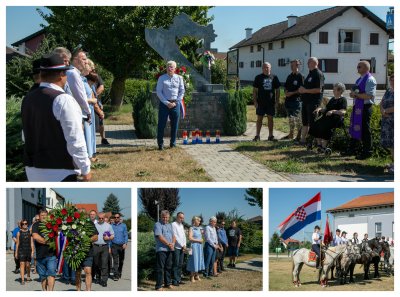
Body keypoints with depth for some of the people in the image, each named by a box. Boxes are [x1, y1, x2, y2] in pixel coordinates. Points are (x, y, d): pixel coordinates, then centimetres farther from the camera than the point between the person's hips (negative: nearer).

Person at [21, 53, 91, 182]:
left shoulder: (27, 99, 6)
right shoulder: (63, 100, -16)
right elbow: (75, 140, -16)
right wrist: (85, 169, -7)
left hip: (32, 168, 7)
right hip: (59, 171, -7)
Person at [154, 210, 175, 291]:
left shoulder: (169, 225, 19)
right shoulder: (158, 225, -5)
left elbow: (173, 236, 16)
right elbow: (160, 237, -15)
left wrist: (173, 243, -3)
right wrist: (168, 244, -13)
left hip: (169, 249, 7)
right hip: (161, 249, -7)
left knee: (168, 267, 12)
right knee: (160, 268, -7)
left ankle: (167, 283, 22)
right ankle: (159, 286, -5)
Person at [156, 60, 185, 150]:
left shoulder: (179, 78, 7)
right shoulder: (162, 78, 2)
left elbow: (182, 91, 6)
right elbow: (159, 92, -1)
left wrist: (175, 102, -6)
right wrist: (167, 103, -10)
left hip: (175, 104, 2)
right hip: (164, 103, -2)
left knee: (174, 125, 6)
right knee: (161, 124, -3)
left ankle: (173, 143, 17)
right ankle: (160, 144, 4)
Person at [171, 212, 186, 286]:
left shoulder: (181, 225, 18)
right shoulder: (173, 224, -7)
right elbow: (175, 236, -13)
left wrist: (184, 245, 4)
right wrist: (182, 245, -10)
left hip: (182, 248, 8)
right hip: (176, 247, -8)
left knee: (180, 264, 8)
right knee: (176, 264, -7)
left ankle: (179, 279, 14)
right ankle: (175, 280, -5)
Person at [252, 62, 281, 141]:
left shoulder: (274, 77, 8)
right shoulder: (258, 77, 3)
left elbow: (277, 90, 11)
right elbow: (255, 90, 2)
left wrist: (277, 100, 3)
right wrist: (255, 101, -5)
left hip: (271, 103, 1)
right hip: (260, 102, -1)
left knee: (270, 119, 6)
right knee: (259, 119, 2)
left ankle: (271, 136, 13)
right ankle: (257, 136, 5)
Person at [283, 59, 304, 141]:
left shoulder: (300, 76, -8)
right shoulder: (289, 76, 14)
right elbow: (286, 87, 21)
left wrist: (292, 93, -16)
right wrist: (286, 93, 1)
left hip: (296, 100, -7)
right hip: (288, 100, 7)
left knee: (298, 118, -4)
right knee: (290, 118, 13)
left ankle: (299, 135, 2)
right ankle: (291, 134, 21)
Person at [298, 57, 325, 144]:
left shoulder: (318, 74, -11)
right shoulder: (310, 73, 17)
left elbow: (318, 89, -20)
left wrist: (305, 90, -18)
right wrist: (302, 90, 7)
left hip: (314, 101, -9)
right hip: (306, 100, 9)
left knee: (312, 123, -6)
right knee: (305, 122, 12)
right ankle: (302, 139, 18)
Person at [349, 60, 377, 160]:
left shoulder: (370, 80, -13)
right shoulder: (359, 79, 15)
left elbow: (368, 96, -21)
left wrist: (356, 94, -14)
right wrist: (353, 94, 3)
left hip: (365, 107, -9)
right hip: (357, 107, 9)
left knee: (364, 129, -3)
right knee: (354, 128, 14)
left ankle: (367, 152, 6)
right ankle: (352, 149, 26)